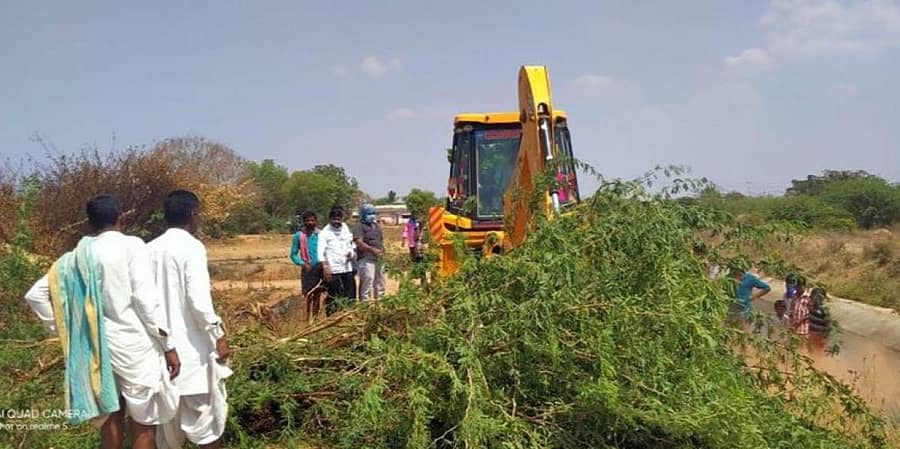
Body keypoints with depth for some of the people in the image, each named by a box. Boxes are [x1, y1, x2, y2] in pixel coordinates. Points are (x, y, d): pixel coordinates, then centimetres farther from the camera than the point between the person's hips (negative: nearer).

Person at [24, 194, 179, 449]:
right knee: (144, 423, 4)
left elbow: (35, 295, 8)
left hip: (97, 346, 6)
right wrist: (168, 345, -11)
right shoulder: (131, 246, -10)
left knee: (111, 417, 18)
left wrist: (64, 330, 11)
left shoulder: (76, 257, 7)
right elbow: (146, 300, -15)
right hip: (134, 345, -6)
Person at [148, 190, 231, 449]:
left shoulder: (150, 250, 5)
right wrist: (219, 336, -10)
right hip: (192, 346, -6)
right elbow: (199, 301, -20)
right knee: (207, 413, 4)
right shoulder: (191, 247, -13)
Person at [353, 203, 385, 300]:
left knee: (379, 284, 16)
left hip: (379, 259, 9)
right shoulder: (360, 227, -7)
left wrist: (382, 250, 3)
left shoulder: (376, 226, 19)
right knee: (367, 285, -12)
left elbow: (382, 240, 24)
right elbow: (359, 243, -18)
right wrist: (373, 249, -24)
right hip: (366, 259, -8)